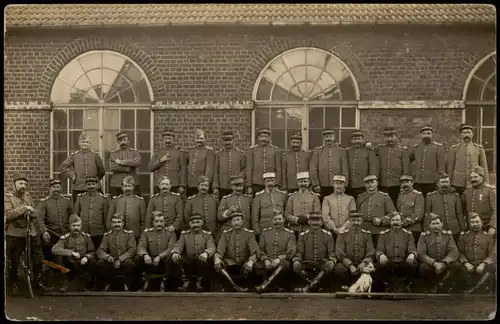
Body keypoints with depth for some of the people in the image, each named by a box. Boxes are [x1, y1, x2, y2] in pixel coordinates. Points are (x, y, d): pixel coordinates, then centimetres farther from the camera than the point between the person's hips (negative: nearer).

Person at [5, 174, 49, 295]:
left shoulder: (27, 195, 12)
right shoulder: (7, 197, -5)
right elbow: (8, 214, -19)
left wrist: (31, 211, -5)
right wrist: (24, 208, -23)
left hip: (30, 232, 5)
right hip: (14, 234, -5)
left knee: (37, 258, 7)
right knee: (13, 261, 5)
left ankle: (39, 282, 19)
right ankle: (13, 285, 20)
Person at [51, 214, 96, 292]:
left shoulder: (86, 237, 3)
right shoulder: (65, 238, -6)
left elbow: (93, 252, 4)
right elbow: (54, 249, -23)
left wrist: (87, 257, -19)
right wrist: (71, 253, -29)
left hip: (83, 265, 1)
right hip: (70, 266, -1)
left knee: (93, 261, -29)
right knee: (59, 256, -26)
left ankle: (88, 284, -4)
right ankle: (65, 284, -15)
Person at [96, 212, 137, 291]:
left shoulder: (129, 233, 6)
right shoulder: (107, 235, 11)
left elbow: (132, 250, -5)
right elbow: (100, 250, 2)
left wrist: (120, 259, -20)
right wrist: (107, 256, -22)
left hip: (124, 262, -2)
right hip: (111, 262, 2)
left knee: (129, 262, -36)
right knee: (99, 263, -27)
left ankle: (127, 285, -15)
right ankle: (106, 284, -7)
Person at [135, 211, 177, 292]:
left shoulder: (170, 233, 0)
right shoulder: (147, 232, 7)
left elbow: (171, 248, -14)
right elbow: (141, 246, -6)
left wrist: (159, 257, -30)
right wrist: (145, 255, -30)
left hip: (164, 263, -2)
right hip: (150, 262, 2)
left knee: (170, 257, -34)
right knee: (138, 258, -24)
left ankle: (164, 280, -9)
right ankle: (147, 279, 0)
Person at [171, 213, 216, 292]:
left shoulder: (207, 235, 8)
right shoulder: (184, 234, 12)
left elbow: (212, 248, -10)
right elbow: (178, 246, -4)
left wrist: (206, 253, -36)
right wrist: (174, 253, -30)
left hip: (202, 262, -1)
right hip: (188, 264, 1)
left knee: (206, 259, -34)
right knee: (178, 258, -29)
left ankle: (199, 281, -9)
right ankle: (186, 281, -6)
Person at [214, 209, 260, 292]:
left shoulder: (249, 234, 2)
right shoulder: (226, 234, 7)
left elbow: (255, 250, -13)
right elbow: (220, 250, -5)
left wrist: (251, 261, -36)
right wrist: (217, 258, -30)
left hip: (244, 264, -1)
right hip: (230, 265, 1)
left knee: (250, 268, -35)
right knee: (218, 265, -30)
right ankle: (235, 286, -33)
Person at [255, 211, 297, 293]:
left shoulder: (290, 233, 8)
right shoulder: (265, 232, 15)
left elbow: (291, 251, -3)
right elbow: (260, 249, 10)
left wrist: (279, 259, -20)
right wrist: (266, 260, -10)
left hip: (281, 262, -1)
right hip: (267, 262, 2)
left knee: (286, 265, -38)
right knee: (257, 266, -32)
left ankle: (265, 284, -28)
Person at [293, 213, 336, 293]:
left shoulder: (328, 235, 9)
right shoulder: (303, 235, 11)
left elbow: (331, 252, 3)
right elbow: (299, 252, 7)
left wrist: (332, 261, -21)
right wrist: (296, 260, -18)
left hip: (322, 264, -1)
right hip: (307, 264, 1)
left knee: (329, 267, -36)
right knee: (296, 267, -32)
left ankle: (308, 287, -42)